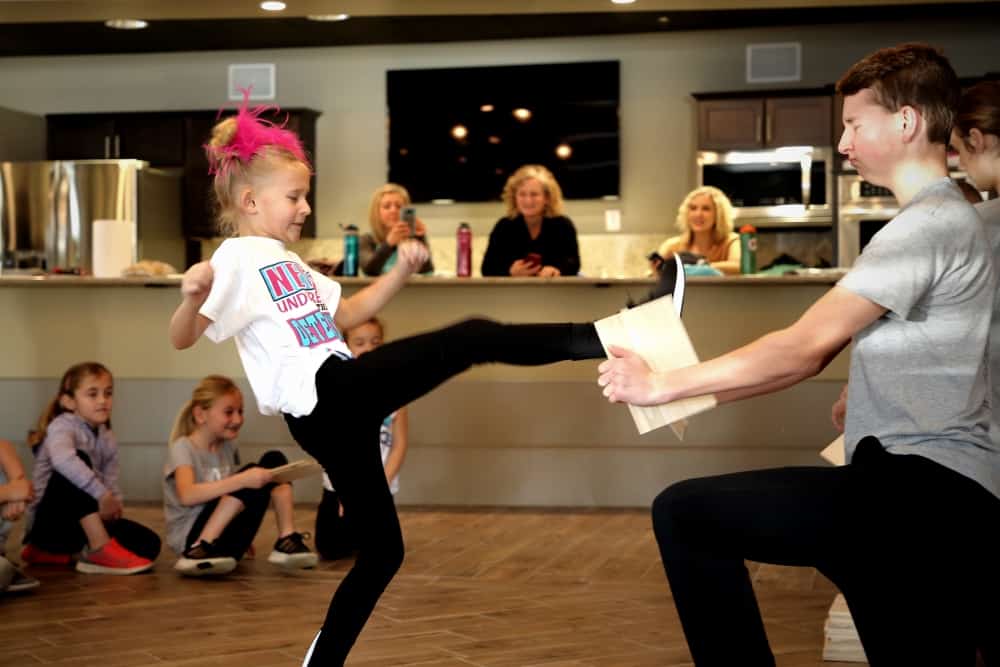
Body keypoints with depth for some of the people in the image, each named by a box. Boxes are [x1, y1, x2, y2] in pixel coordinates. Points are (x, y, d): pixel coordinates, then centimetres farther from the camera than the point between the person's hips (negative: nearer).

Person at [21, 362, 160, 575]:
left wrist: (114, 505, -21)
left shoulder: (108, 441, 7)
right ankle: (100, 549, -30)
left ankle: (52, 552, 6)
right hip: (48, 521, -7)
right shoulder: (62, 426, -15)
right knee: (81, 458, -31)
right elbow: (63, 460, -38)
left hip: (84, 522, 8)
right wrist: (102, 494, -41)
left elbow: (112, 486, 1)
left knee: (149, 543, -10)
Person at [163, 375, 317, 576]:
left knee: (274, 460, -3)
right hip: (190, 535, -7)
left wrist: (244, 532, 9)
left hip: (223, 533, 7)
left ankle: (287, 541, -12)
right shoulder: (183, 448, -12)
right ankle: (199, 550, -26)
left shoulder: (228, 447, 10)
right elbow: (187, 495, -31)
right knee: (253, 479, -26)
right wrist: (243, 480, -39)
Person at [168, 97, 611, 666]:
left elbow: (346, 314, 33)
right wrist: (192, 296, -36)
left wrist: (402, 270, 21)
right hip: (325, 398, -10)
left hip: (339, 408, 10)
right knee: (472, 339, -17)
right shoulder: (237, 259, -4)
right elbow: (182, 339, -14)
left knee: (382, 549, 13)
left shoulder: (287, 261, 23)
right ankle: (595, 339, -13)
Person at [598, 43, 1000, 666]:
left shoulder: (930, 225, -11)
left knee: (684, 512, -9)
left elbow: (804, 349, -16)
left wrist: (665, 385, -9)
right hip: (942, 498, 10)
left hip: (923, 493, -10)